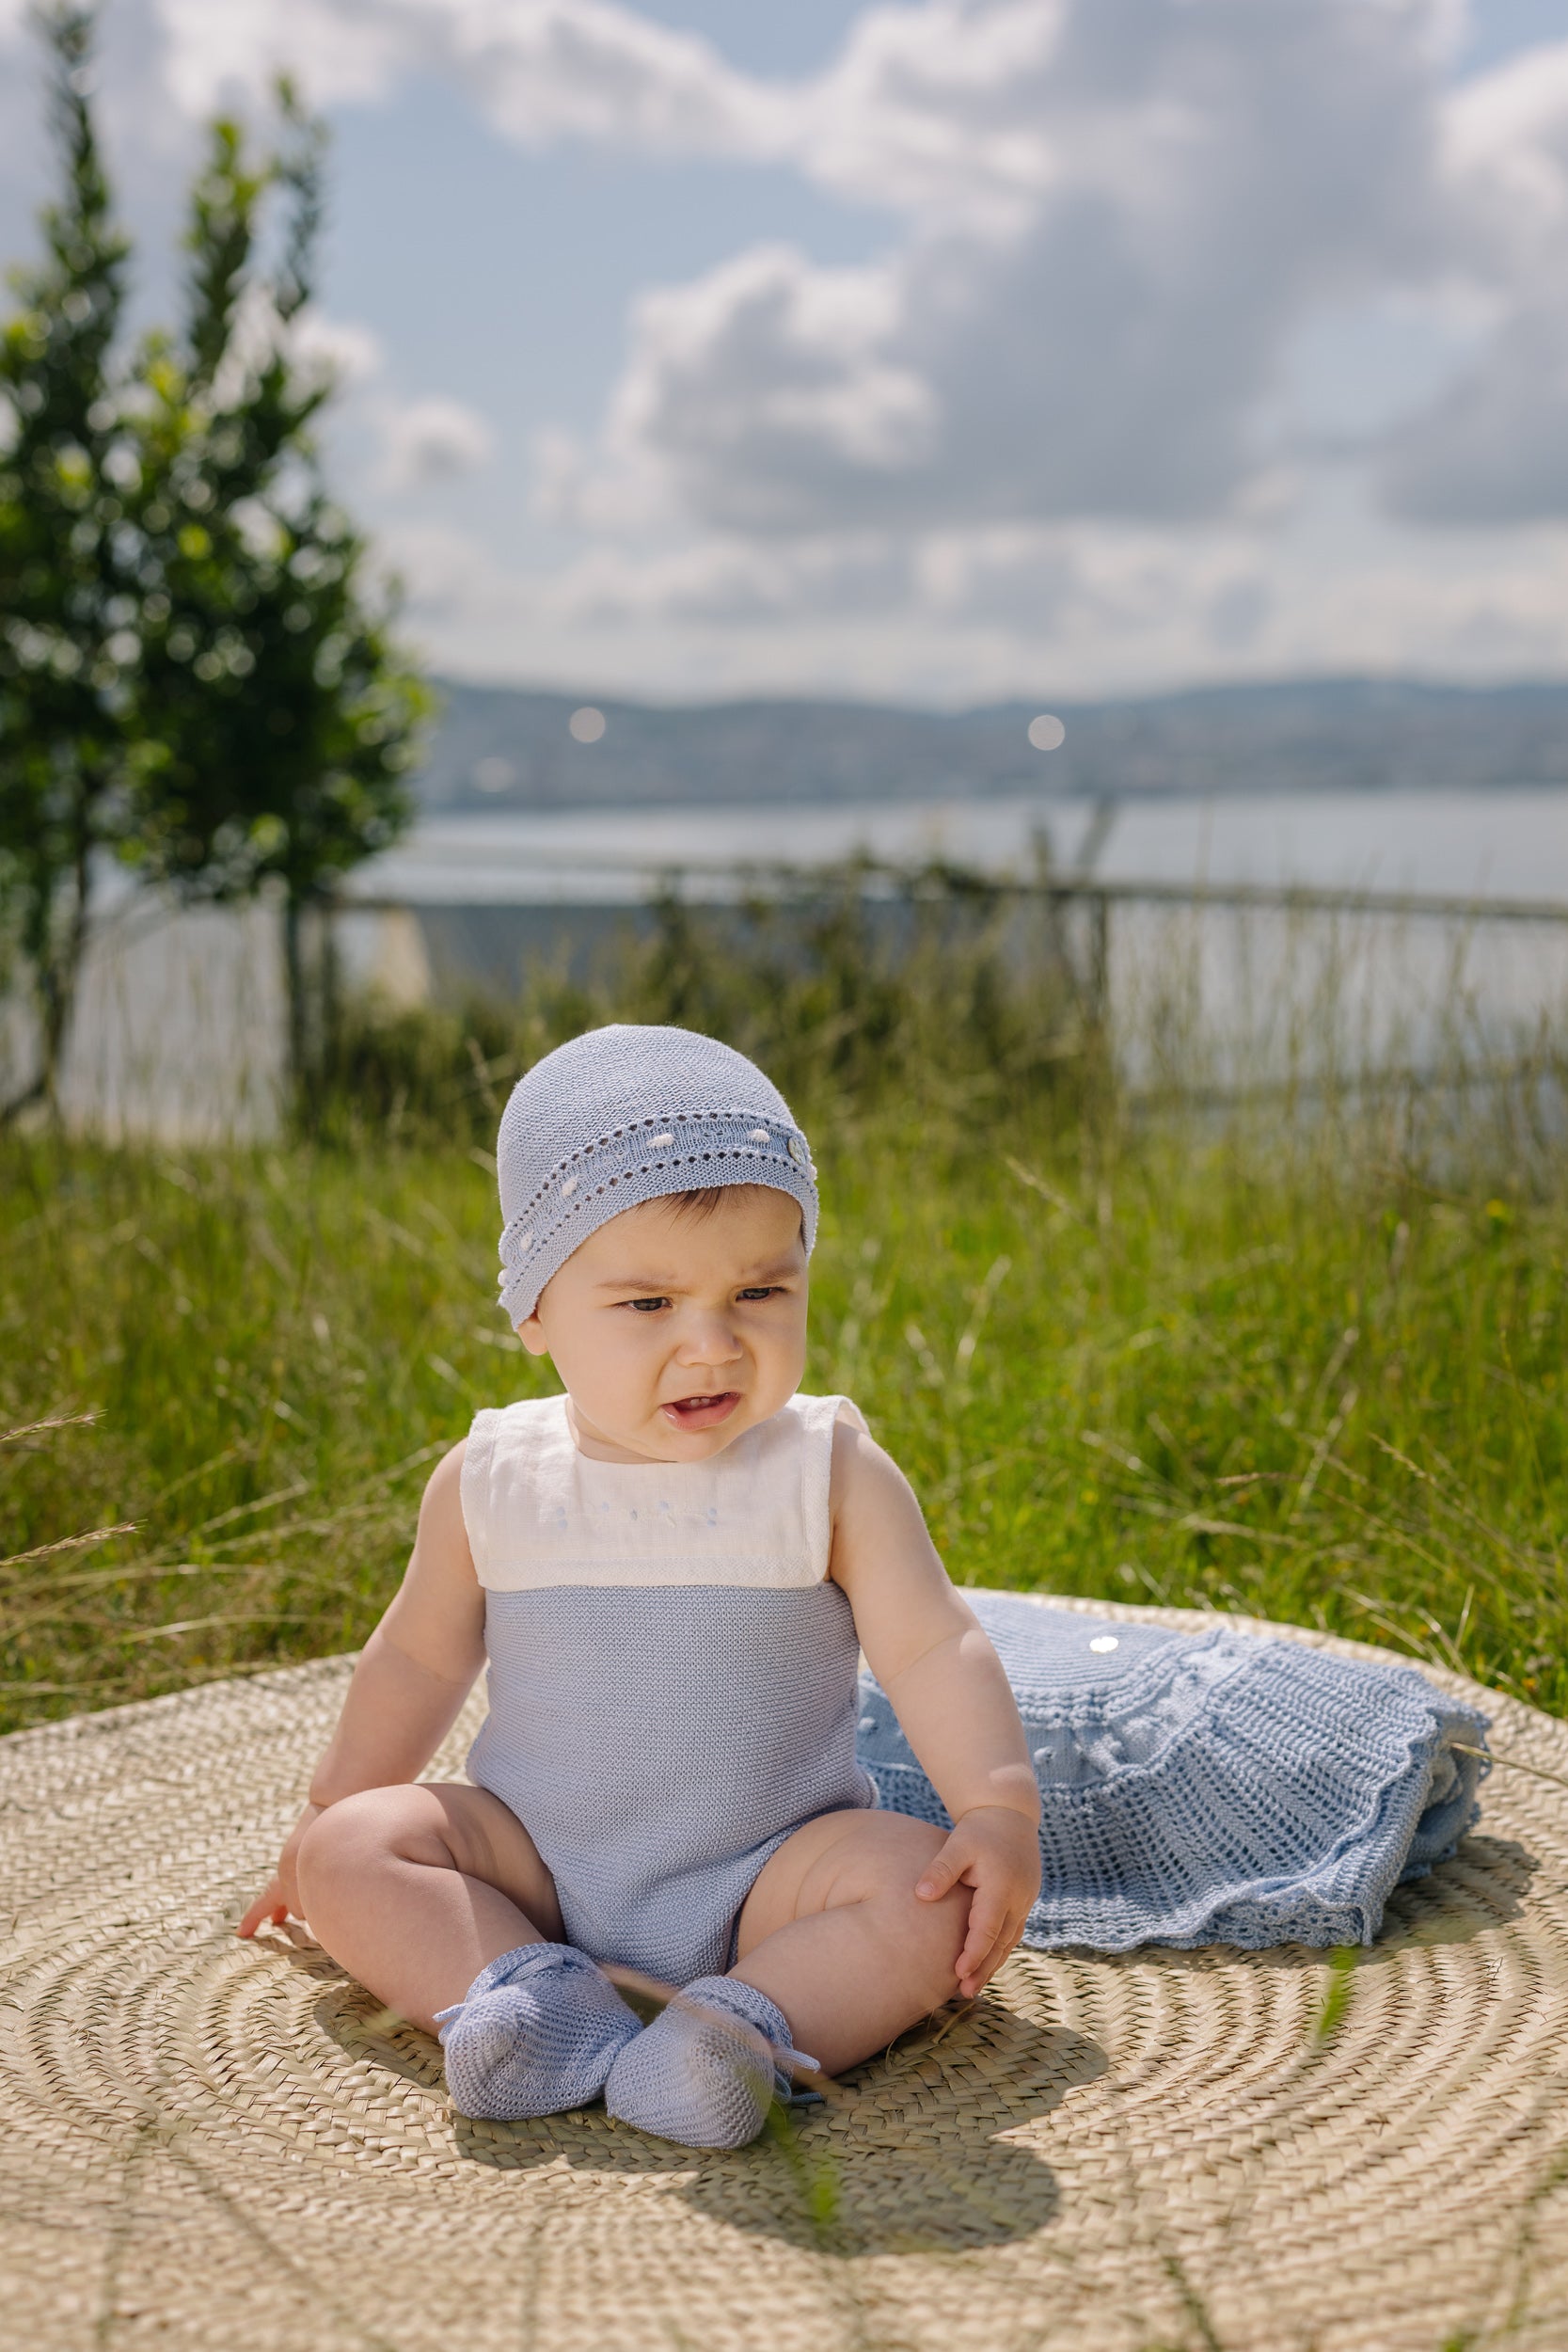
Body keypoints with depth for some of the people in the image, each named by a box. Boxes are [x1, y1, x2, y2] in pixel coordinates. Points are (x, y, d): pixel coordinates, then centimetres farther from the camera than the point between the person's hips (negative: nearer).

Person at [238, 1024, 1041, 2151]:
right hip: (536, 1867, 2)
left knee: (935, 1889, -26)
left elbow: (931, 1647, -13)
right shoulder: (490, 1479, -4)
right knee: (349, 1850, -17)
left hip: (763, 1879, -2)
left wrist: (1002, 1808, -28)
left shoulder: (833, 1473, -9)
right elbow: (422, 1655, 11)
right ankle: (539, 2005, -33)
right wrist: (330, 1812, 18)